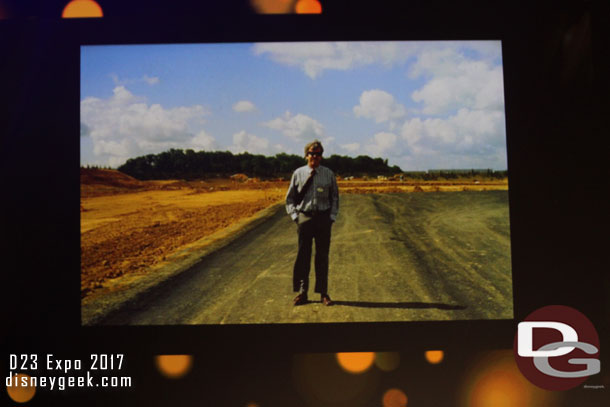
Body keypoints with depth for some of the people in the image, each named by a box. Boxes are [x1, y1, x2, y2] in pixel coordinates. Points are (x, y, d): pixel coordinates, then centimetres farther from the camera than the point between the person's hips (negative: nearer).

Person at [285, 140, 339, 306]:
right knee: (303, 256, 4)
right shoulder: (298, 173, 2)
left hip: (323, 218, 1)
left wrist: (332, 217, -1)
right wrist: (294, 216, -3)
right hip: (304, 217, 0)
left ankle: (323, 293, 17)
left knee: (322, 256, 7)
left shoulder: (328, 174, 4)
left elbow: (335, 197, 9)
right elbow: (290, 198, 7)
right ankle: (302, 292, 15)